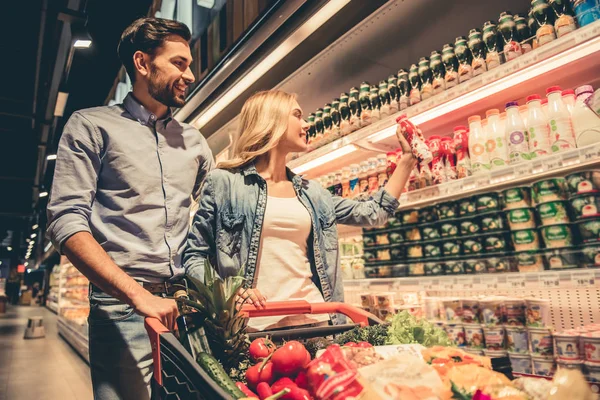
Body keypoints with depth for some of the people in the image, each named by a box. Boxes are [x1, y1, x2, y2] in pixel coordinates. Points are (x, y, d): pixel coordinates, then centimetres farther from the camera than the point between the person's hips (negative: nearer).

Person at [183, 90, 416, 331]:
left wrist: (407, 159, 20)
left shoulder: (310, 191, 14)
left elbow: (373, 213, 18)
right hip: (257, 326, -4)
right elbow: (193, 256, 2)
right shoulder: (223, 181, 1)